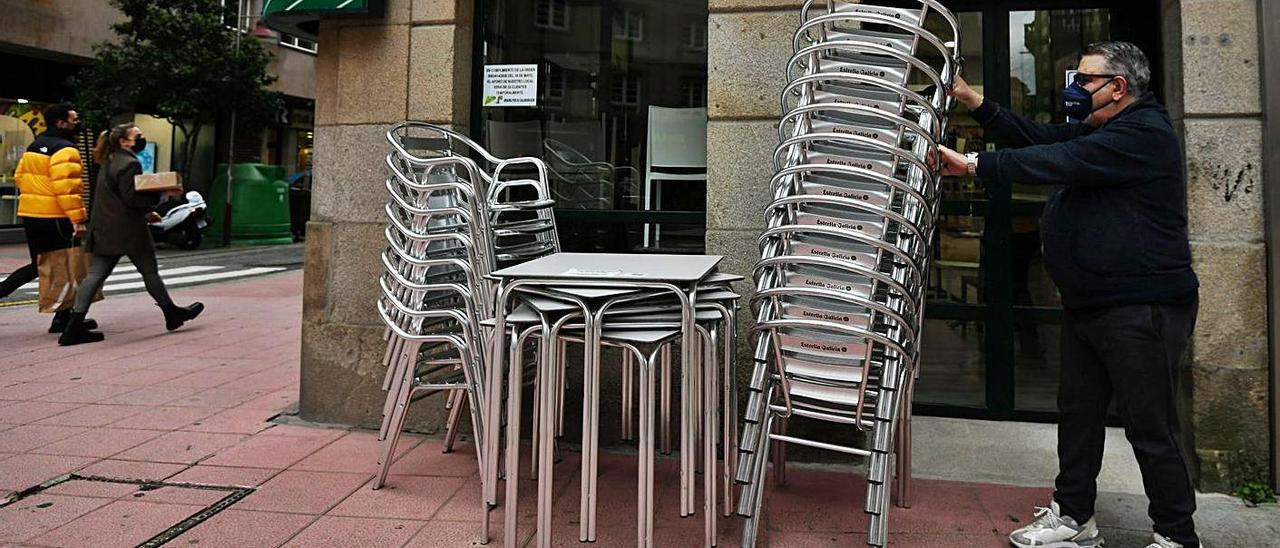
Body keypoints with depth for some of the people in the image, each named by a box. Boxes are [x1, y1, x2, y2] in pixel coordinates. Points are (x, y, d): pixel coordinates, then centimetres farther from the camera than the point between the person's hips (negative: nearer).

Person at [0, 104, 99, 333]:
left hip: (29, 214, 8)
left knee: (39, 266, 19)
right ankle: (63, 319, 8)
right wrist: (78, 219, -23)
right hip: (55, 217, -8)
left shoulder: (34, 146, 15)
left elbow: (20, 175, 20)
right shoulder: (66, 150, -14)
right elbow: (67, 187, -23)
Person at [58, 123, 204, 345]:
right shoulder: (129, 163, -13)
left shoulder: (109, 163, 19)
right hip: (127, 231, -9)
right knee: (149, 271, 5)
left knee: (96, 274, 2)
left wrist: (145, 213, 22)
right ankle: (172, 314, 20)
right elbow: (131, 197, -19)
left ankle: (75, 326, -4)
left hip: (104, 231, 9)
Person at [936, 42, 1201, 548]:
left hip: (1142, 310, -10)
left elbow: (1061, 160, -26)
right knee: (1078, 413, 15)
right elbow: (1038, 137, 13)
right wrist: (973, 101, 6)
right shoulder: (1098, 131, 18)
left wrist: (974, 164, -24)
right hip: (1088, 305, 10)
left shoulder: (1143, 133, -16)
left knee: (1152, 429, -1)